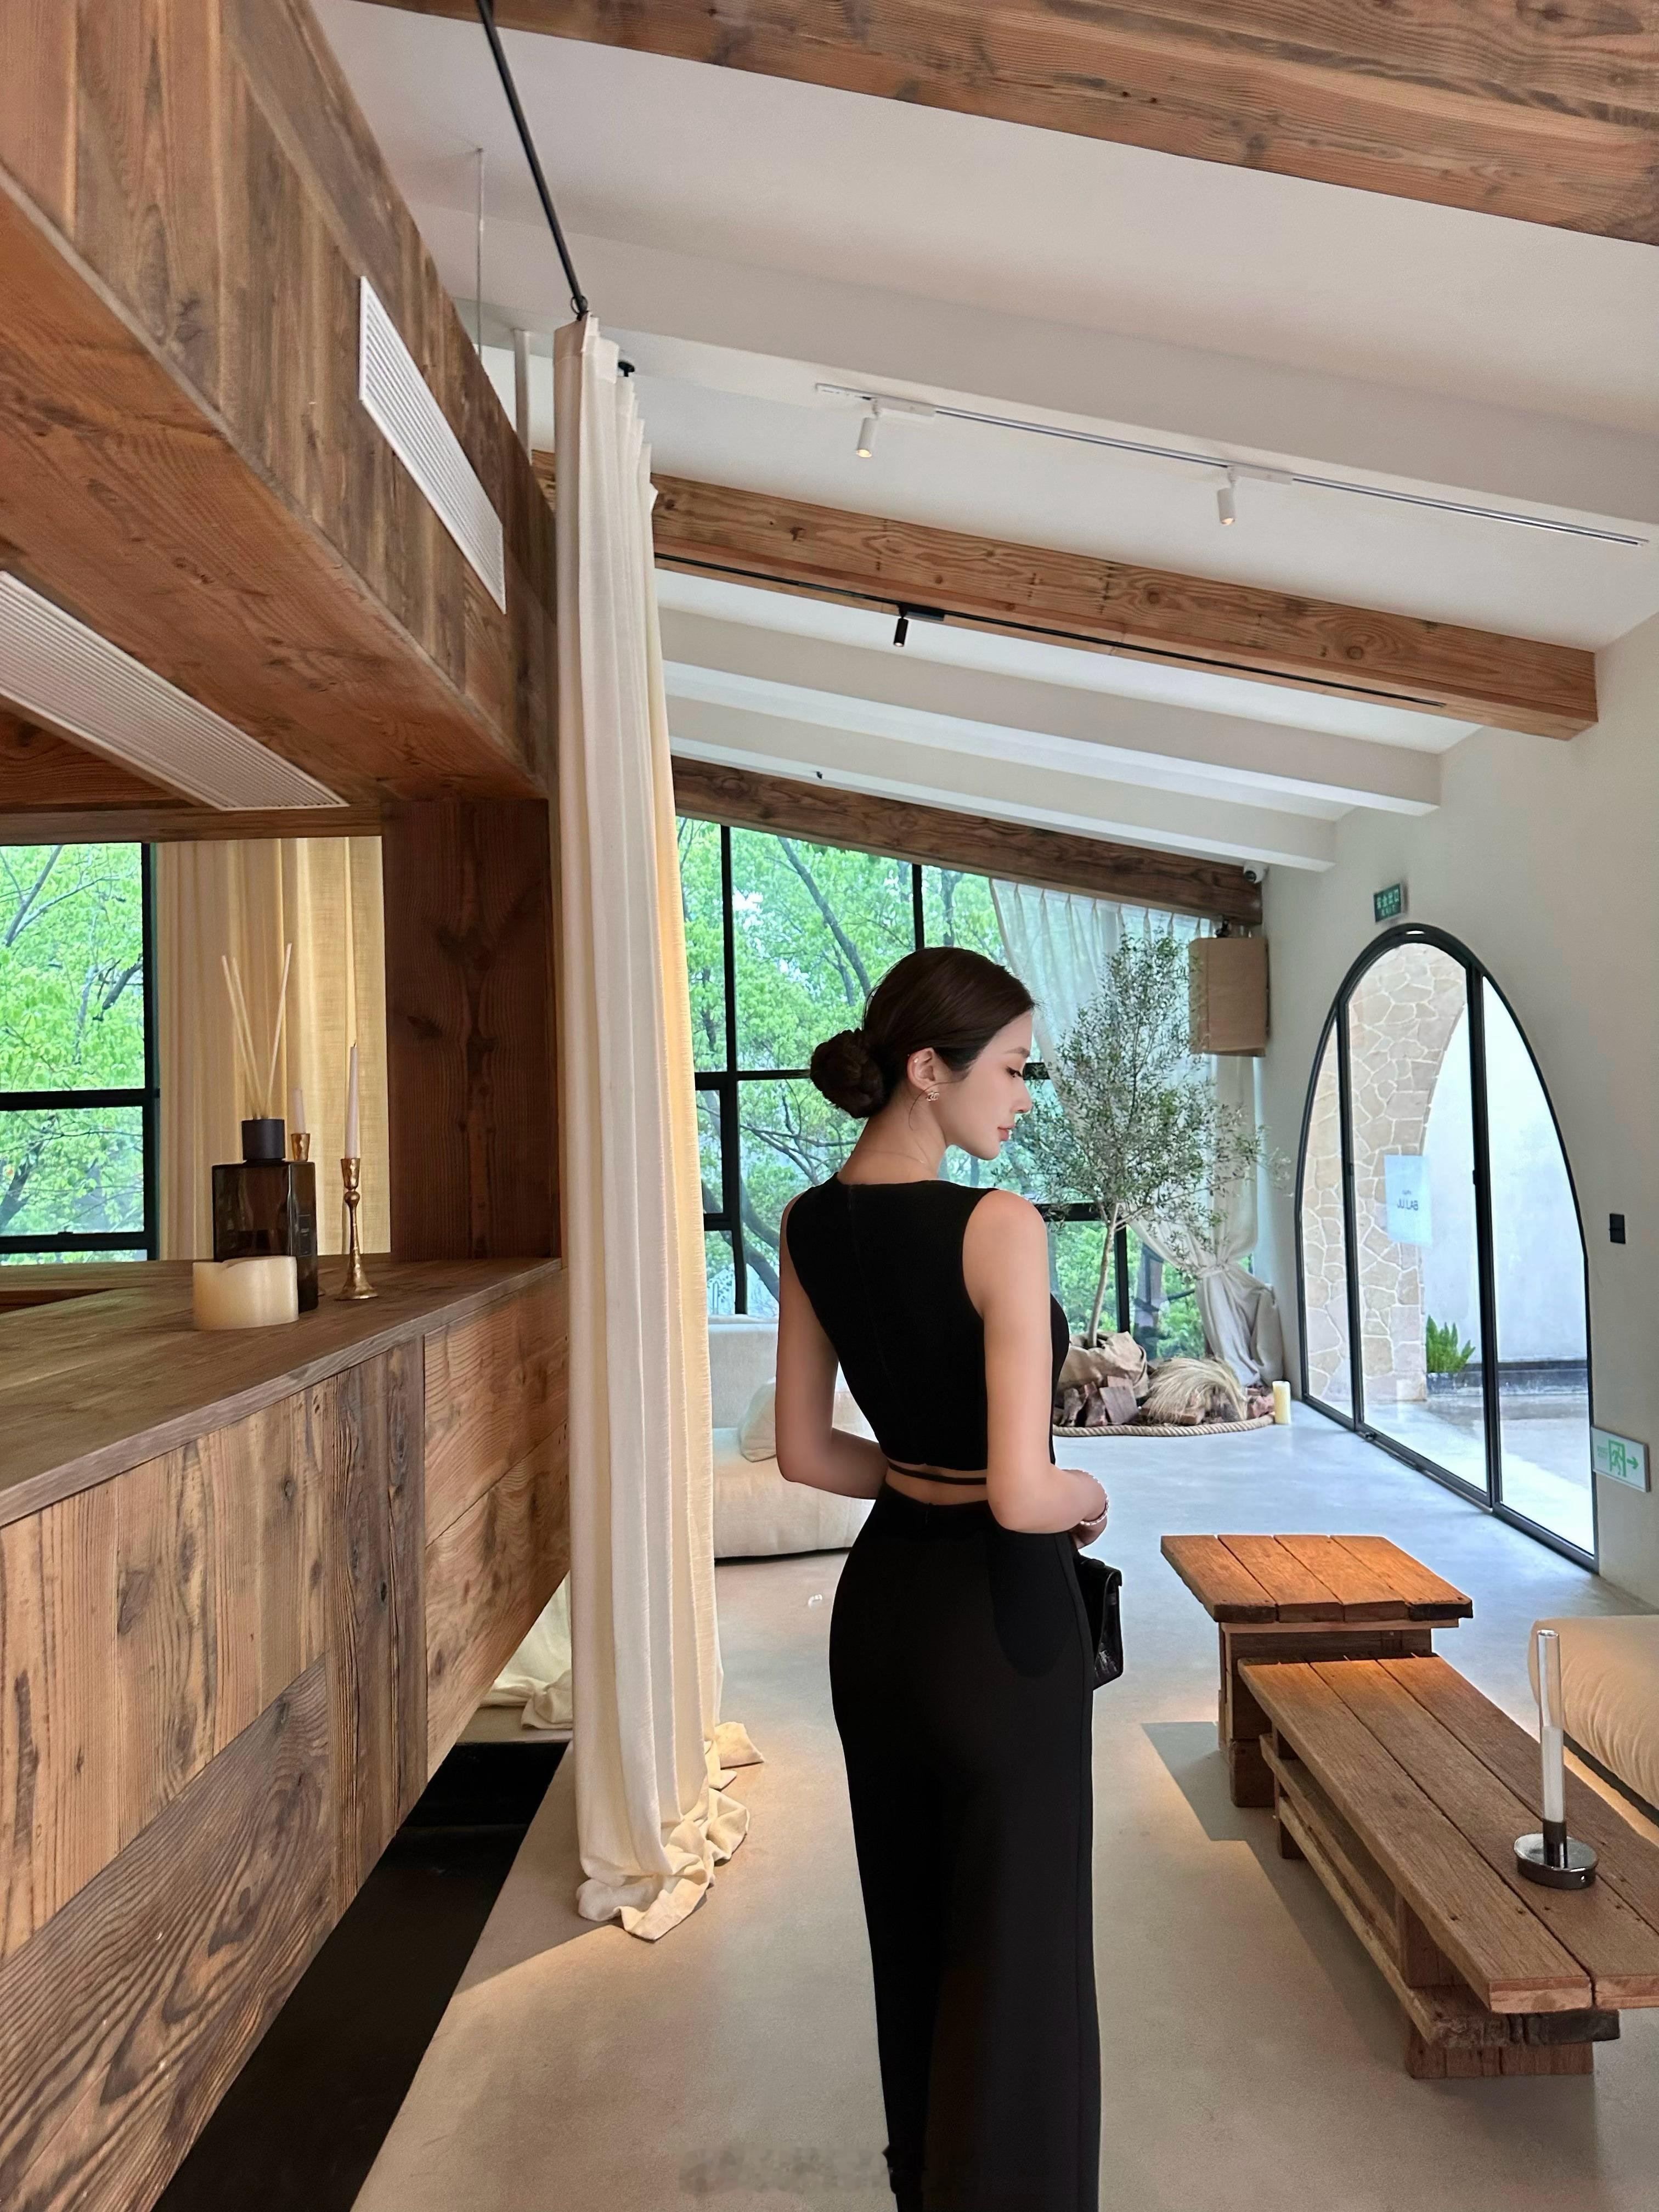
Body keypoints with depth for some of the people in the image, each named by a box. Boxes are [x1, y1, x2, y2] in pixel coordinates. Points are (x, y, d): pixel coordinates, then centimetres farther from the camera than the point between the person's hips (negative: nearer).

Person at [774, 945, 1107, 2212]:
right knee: (1016, 1960, 12)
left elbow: (805, 1453, 6)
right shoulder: (999, 1227, -22)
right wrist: (1083, 1495, -5)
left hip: (878, 1608, 7)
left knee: (912, 1937, 26)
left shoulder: (813, 1224, -1)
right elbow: (1021, 1497, -26)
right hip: (1001, 1625, -7)